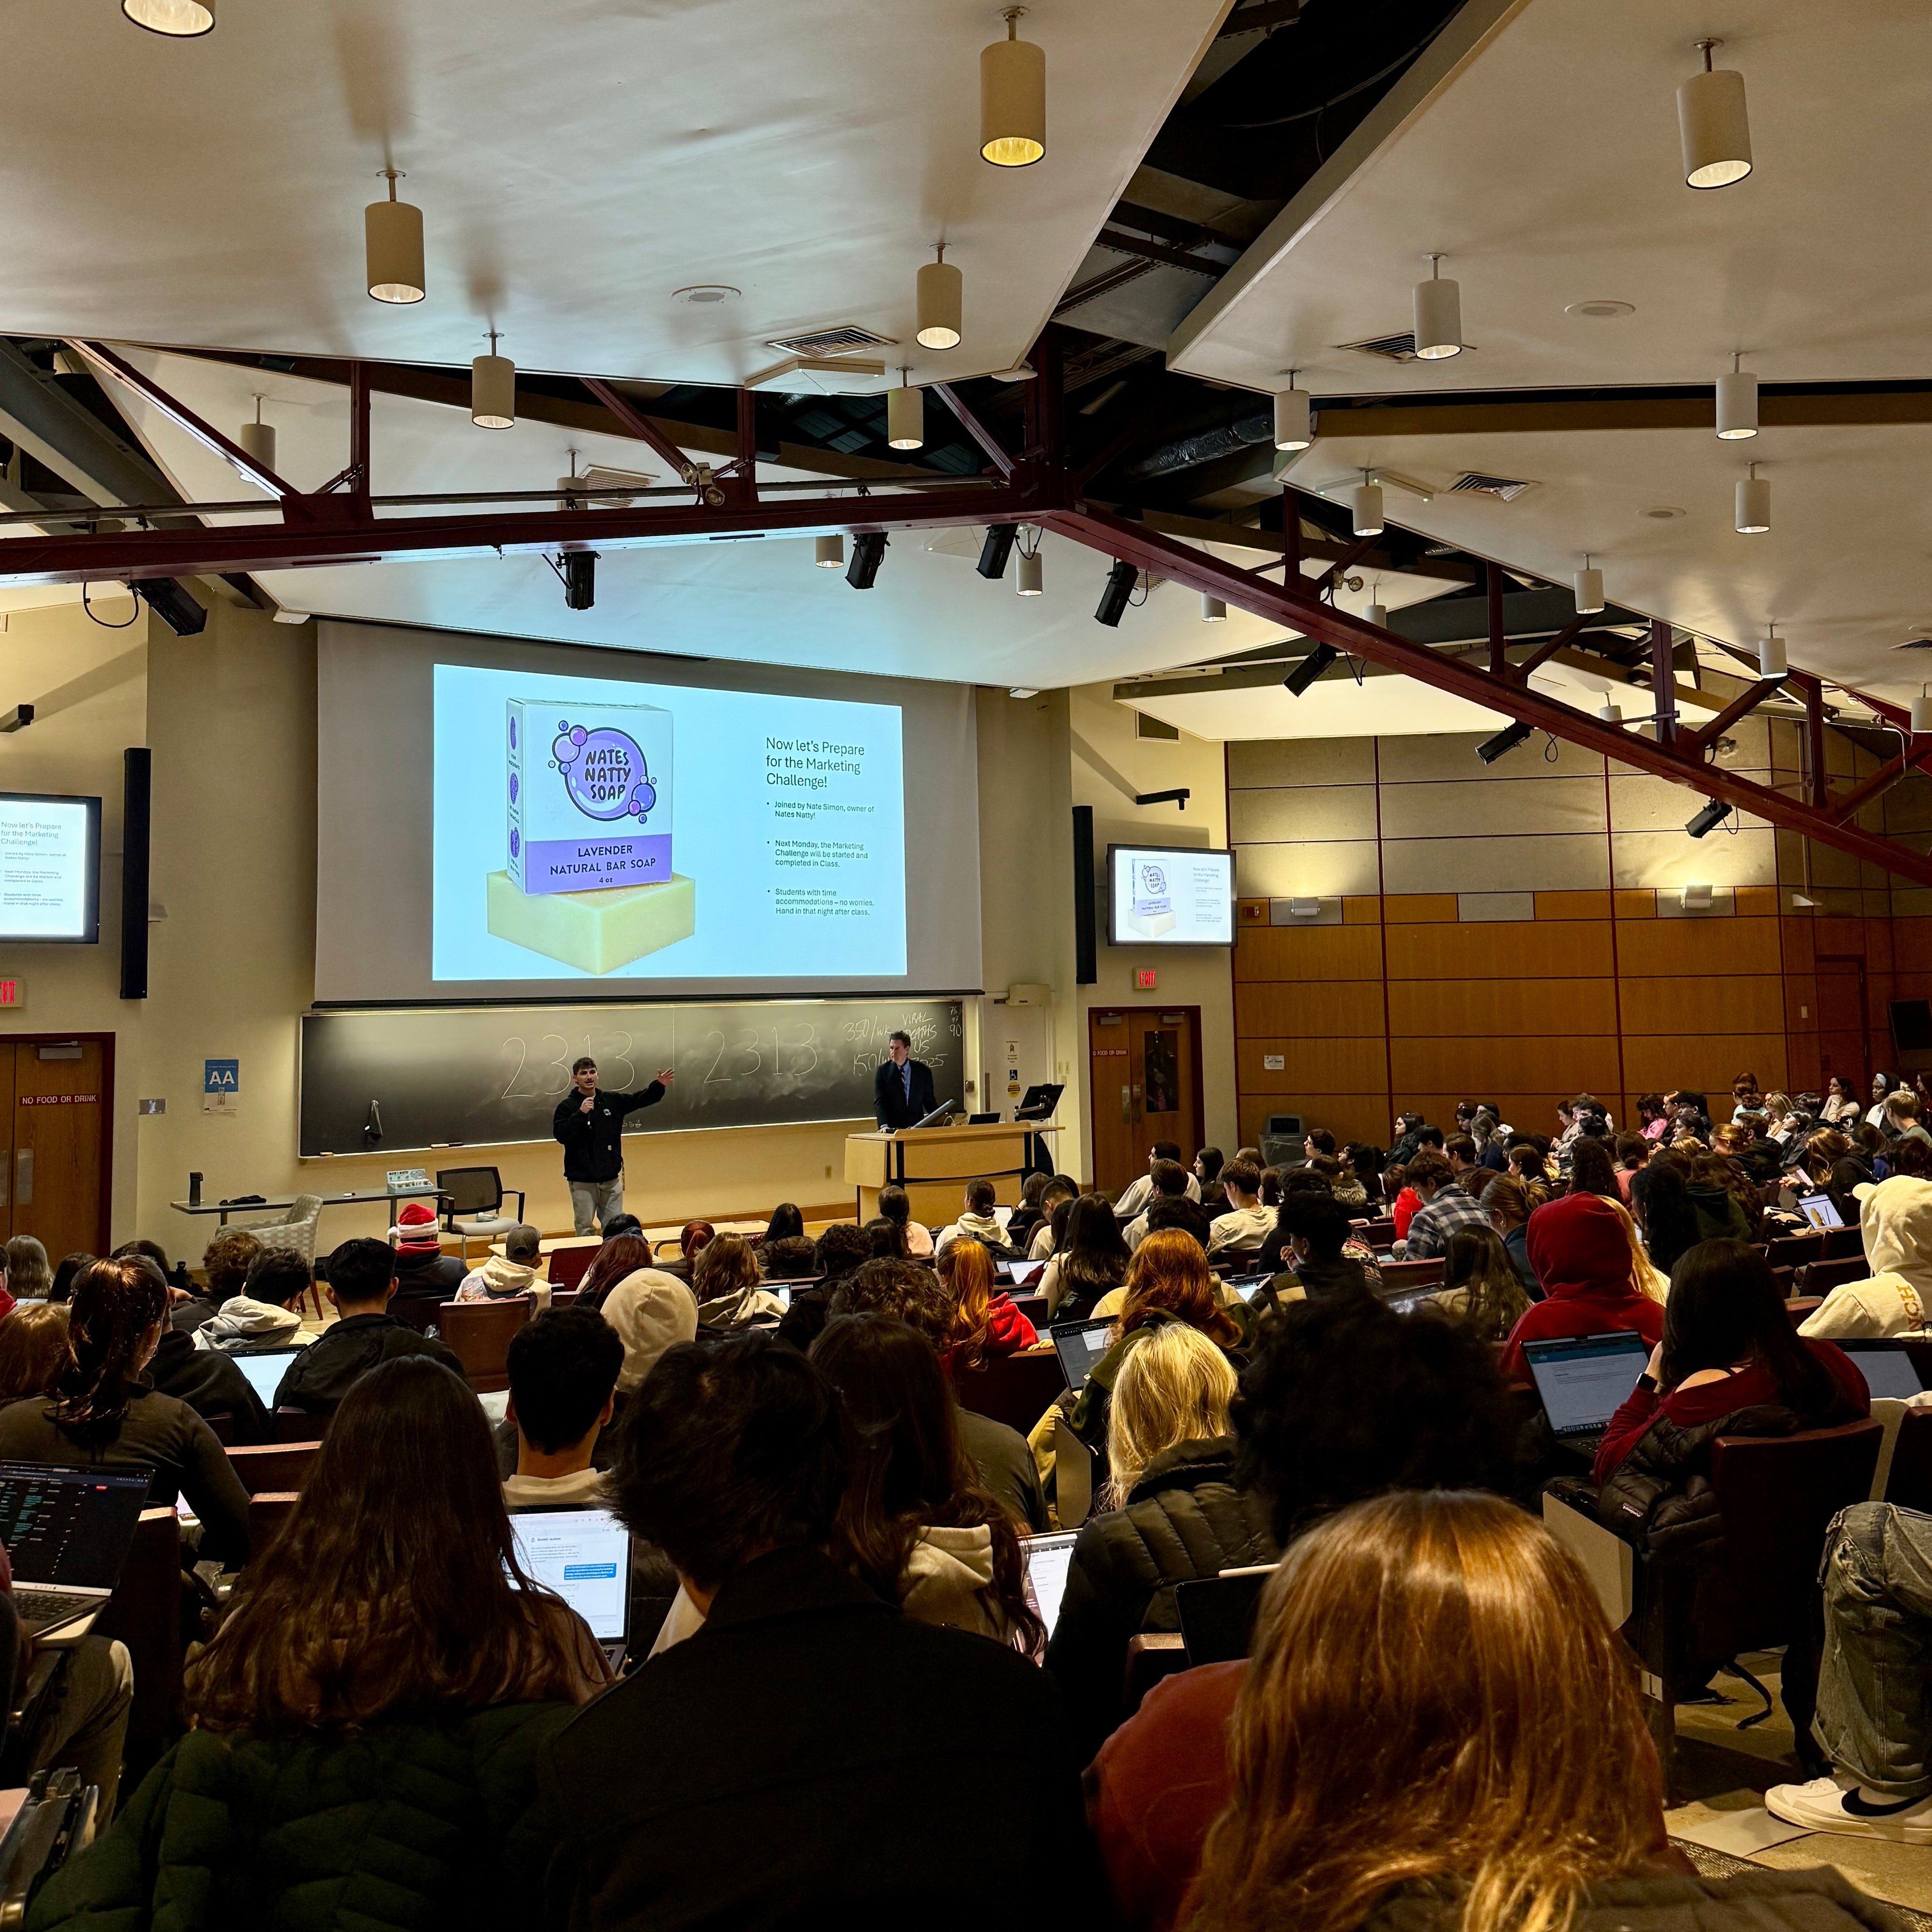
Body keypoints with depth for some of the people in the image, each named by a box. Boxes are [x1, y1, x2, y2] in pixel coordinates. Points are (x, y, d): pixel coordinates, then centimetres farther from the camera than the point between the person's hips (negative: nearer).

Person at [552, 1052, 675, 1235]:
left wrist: (659, 1085, -4)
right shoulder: (567, 1106, -6)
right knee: (585, 1228, 4)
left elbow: (640, 1100, 11)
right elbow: (560, 1135, -17)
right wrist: (581, 1114, -25)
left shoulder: (613, 1101, 7)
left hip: (611, 1178, 4)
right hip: (582, 1180, -4)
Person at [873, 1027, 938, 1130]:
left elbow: (930, 1102, 11)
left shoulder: (923, 1071, 5)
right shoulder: (882, 1071, 2)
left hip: (917, 1128, 1)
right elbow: (879, 1102, -4)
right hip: (892, 1128, -1)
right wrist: (884, 1126, -18)